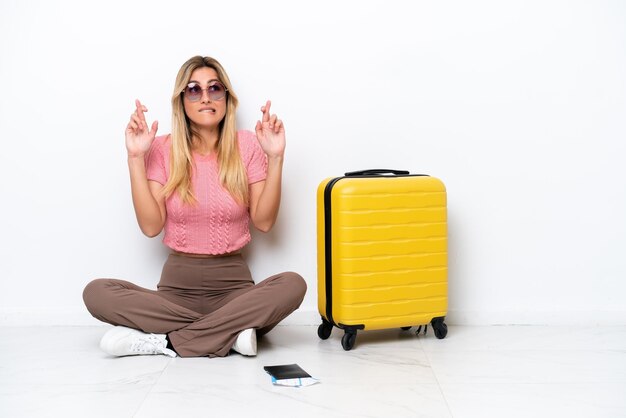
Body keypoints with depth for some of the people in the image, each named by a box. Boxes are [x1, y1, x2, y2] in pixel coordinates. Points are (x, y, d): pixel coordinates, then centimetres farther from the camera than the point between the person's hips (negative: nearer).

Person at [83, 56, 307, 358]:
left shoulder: (247, 145, 2)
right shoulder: (163, 149, 1)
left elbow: (264, 222, -3)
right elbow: (151, 226, -7)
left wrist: (275, 158, -11)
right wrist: (136, 158, -11)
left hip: (232, 282, 0)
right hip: (177, 283, 0)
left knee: (293, 284, -31)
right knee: (96, 293, -26)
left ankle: (166, 341, -26)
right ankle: (230, 332, -25)